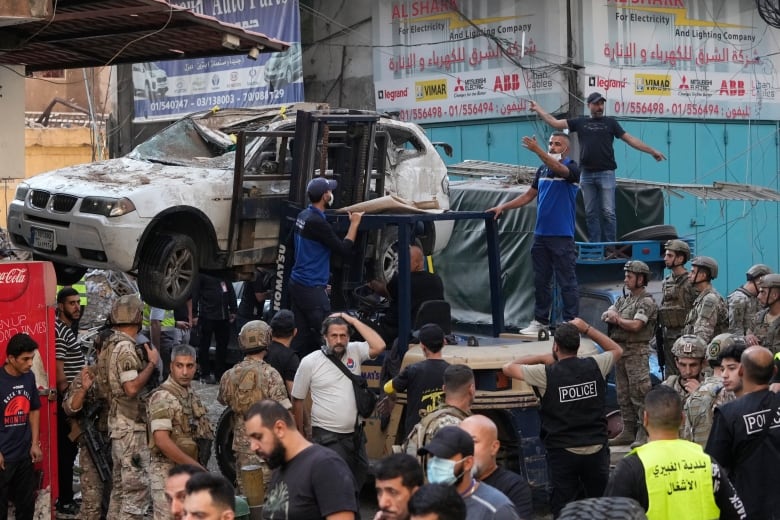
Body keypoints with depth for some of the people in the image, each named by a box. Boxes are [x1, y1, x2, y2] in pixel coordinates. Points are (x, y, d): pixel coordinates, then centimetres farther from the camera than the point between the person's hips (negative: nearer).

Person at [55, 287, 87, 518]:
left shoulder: (69, 330, 15)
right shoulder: (59, 331, -17)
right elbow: (60, 375, -20)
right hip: (67, 401, -10)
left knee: (69, 450, 15)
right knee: (66, 451, -5)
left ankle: (66, 498, 23)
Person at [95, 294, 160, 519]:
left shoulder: (110, 345, 13)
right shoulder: (126, 347, -17)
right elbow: (132, 387, -25)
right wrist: (152, 363, -15)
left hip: (118, 424, 10)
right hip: (132, 427, -10)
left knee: (120, 484, 15)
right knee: (137, 484, -9)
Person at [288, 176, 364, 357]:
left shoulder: (303, 215, 9)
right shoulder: (317, 222, -19)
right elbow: (343, 249, -16)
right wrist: (354, 223, -5)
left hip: (297, 284, 9)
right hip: (312, 289, -9)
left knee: (301, 336, 10)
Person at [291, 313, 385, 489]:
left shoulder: (354, 351, 3)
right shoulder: (310, 362, -6)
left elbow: (379, 346, -15)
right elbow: (297, 400, 2)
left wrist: (353, 321, -12)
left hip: (356, 434, 4)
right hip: (328, 437, -4)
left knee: (359, 480, 13)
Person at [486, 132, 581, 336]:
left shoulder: (572, 168, -6)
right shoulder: (542, 169, 15)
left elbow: (559, 169, -29)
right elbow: (529, 195, 19)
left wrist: (537, 151, -41)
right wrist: (503, 207, 11)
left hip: (562, 235, -7)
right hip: (541, 233, 7)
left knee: (567, 281, -3)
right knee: (540, 280, 11)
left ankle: (571, 322, 0)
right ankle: (540, 320, 18)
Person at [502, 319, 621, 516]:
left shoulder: (546, 374, -10)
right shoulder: (594, 366, -2)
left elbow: (508, 368, 4)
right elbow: (617, 350, 20)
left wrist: (543, 358, 11)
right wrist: (586, 329, 17)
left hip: (562, 453, -3)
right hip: (596, 450, 3)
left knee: (563, 510, 2)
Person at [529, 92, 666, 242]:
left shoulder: (610, 122, 7)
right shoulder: (580, 122, 11)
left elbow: (629, 139, 4)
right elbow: (555, 123, 9)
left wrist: (652, 151, -2)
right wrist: (538, 110, 5)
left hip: (606, 173, -2)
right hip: (587, 174, 2)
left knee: (608, 212, -4)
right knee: (590, 213, 6)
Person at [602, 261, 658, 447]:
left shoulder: (647, 302, -8)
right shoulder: (623, 300, 19)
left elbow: (636, 325, -19)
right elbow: (605, 315, 11)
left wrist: (617, 319, -5)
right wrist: (611, 316, -12)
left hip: (637, 352, -9)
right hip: (621, 350, 9)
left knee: (640, 394, -10)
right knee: (623, 395, 11)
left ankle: (644, 434, -10)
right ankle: (628, 432, 17)